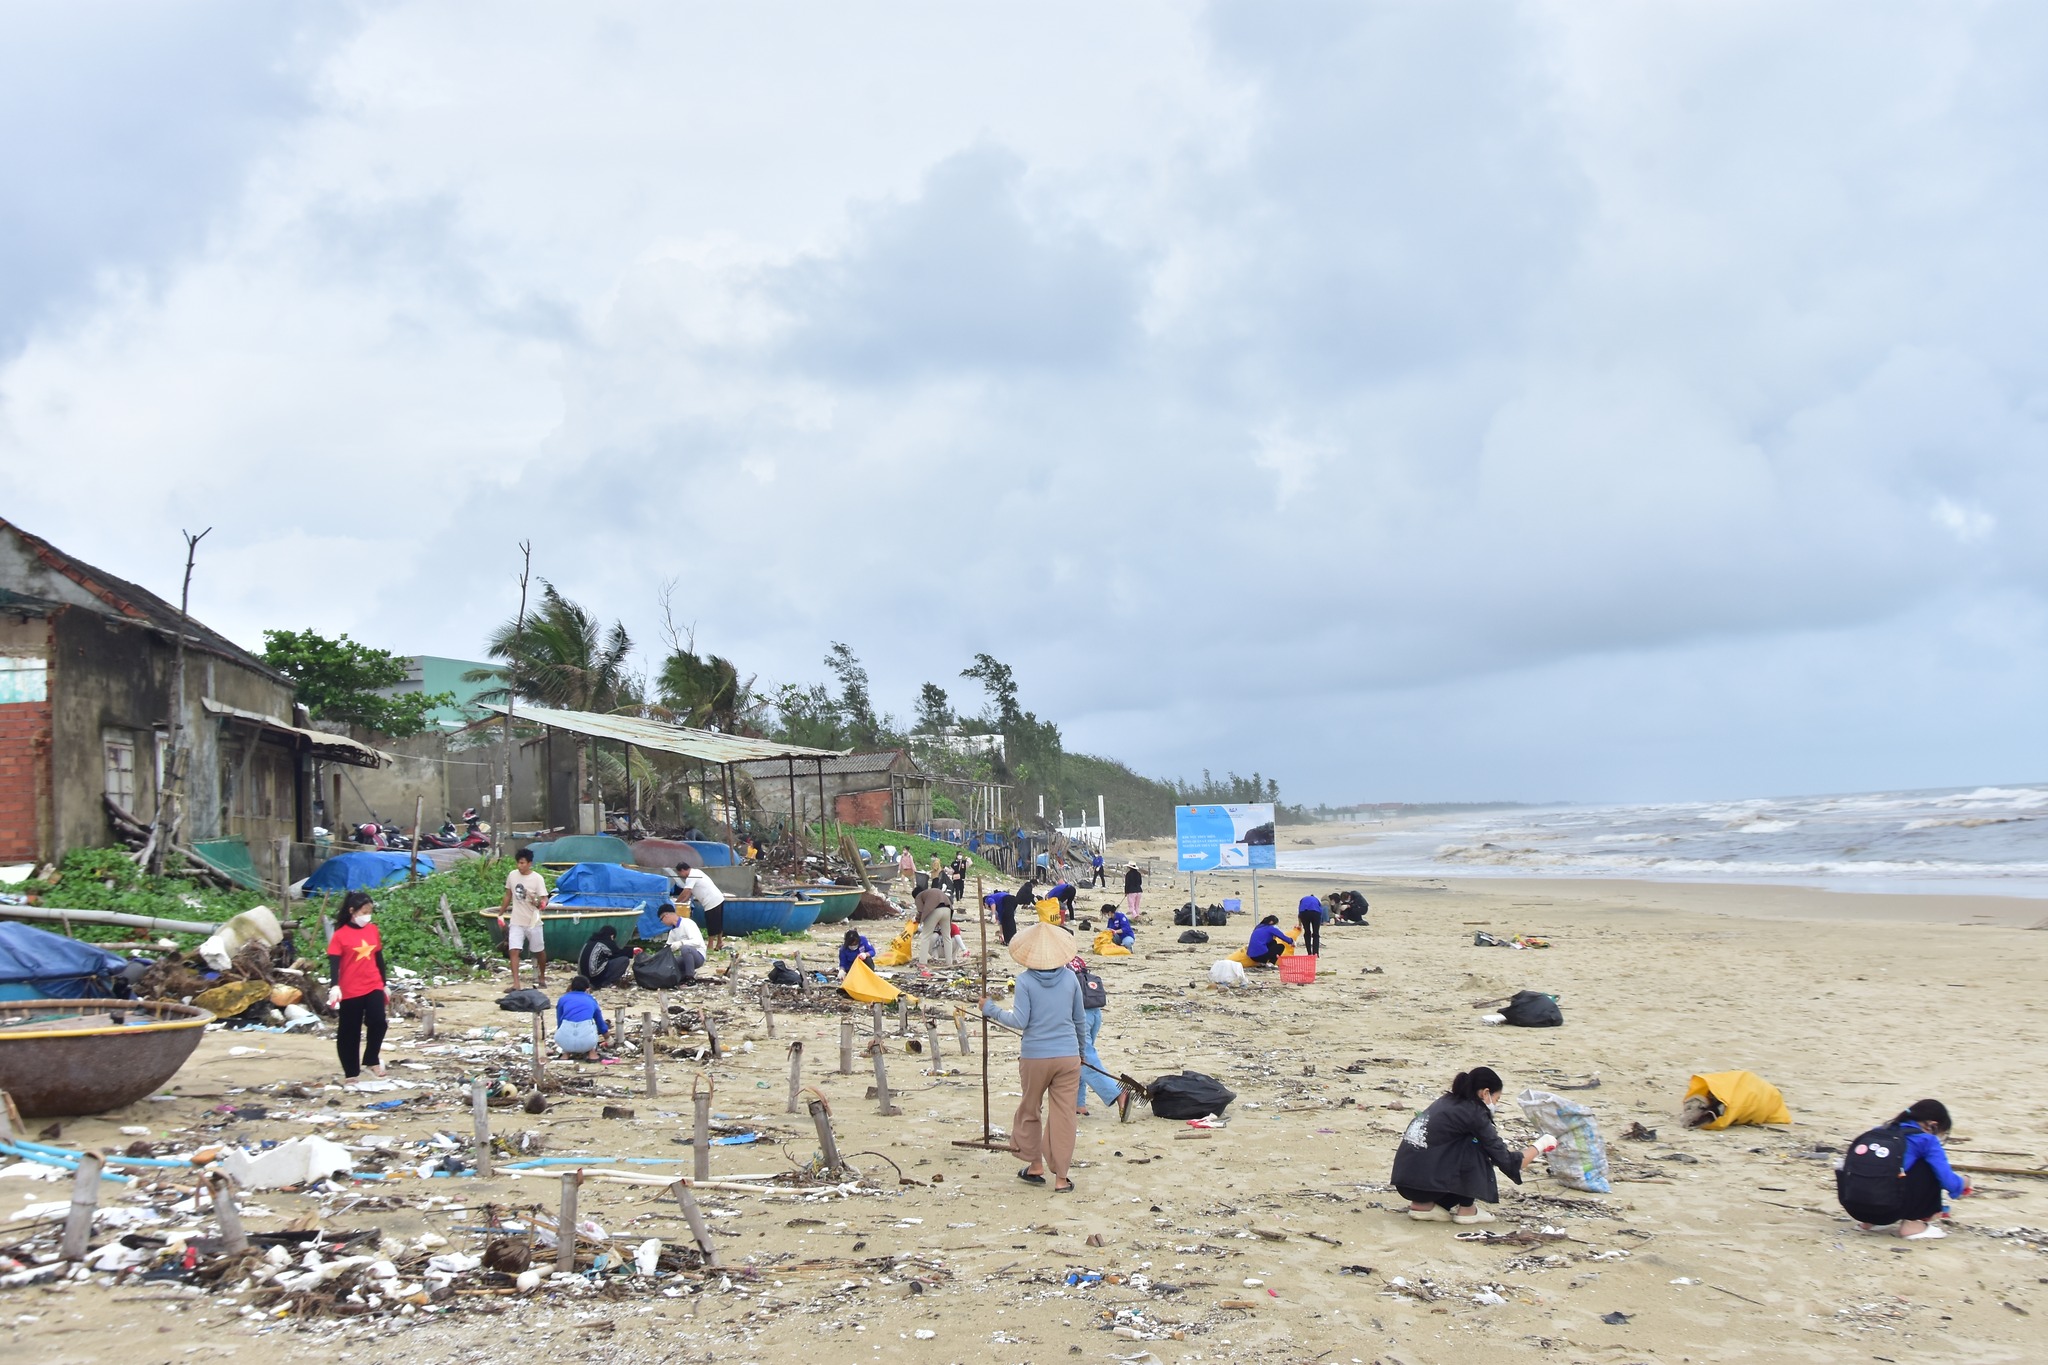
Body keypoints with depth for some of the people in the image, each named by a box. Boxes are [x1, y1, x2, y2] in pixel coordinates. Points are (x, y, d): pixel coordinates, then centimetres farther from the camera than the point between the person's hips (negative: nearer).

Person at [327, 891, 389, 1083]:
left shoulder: (373, 930, 8)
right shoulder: (340, 935, -8)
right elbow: (334, 963, -13)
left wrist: (385, 984, 20)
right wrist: (335, 986, -27)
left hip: (374, 987, 3)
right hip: (350, 990, -3)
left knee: (378, 1023, -12)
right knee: (349, 1032, 6)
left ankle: (372, 1060, 10)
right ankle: (351, 1072, 19)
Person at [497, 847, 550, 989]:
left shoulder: (537, 878, -13)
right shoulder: (512, 875, 0)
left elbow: (544, 900, -15)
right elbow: (508, 896, 12)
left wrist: (539, 903, -38)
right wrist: (501, 914, 14)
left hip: (533, 922, -2)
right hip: (516, 922, 2)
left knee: (539, 951, 13)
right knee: (513, 951, -12)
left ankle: (542, 977, 35)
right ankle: (516, 983, -13)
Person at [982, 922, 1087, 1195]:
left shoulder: (1025, 981, -9)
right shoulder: (1070, 979, 1)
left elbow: (1020, 1021, -11)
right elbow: (1080, 1020, 10)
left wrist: (991, 1009, 2)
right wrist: (1082, 1049, 25)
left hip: (1035, 1057, -2)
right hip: (1068, 1056, 2)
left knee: (1029, 1110, 18)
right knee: (1062, 1114, 6)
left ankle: (1036, 1166, 26)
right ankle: (1061, 1178, 8)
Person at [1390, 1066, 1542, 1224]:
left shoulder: (1446, 1101, 17)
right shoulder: (1473, 1113, -6)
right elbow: (1507, 1162, -2)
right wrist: (1538, 1147, 13)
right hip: (1425, 1183, -8)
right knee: (1475, 1146, 2)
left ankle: (1423, 1205, 11)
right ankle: (1467, 1210, 7)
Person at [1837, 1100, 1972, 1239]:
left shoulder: (1878, 1132, 25)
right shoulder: (1926, 1140, 8)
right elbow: (1947, 1180, 1)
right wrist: (1962, 1184, 28)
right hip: (1887, 1210, -6)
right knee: (1930, 1167, 15)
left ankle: (1869, 1221, 21)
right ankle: (1911, 1223, 12)